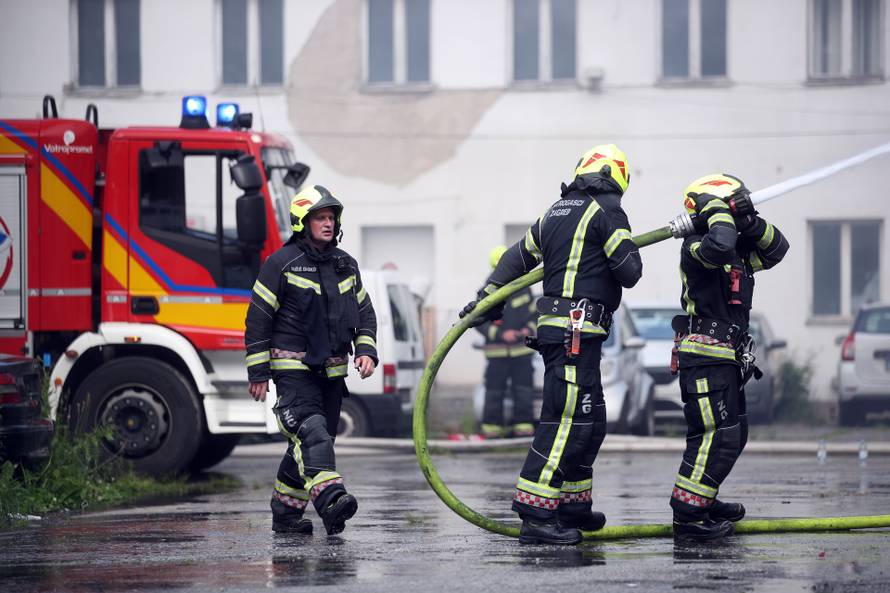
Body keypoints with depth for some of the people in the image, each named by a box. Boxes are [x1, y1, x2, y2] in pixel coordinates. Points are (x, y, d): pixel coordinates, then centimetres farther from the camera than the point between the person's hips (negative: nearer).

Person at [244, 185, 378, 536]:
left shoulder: (345, 264, 12)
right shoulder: (282, 264, -6)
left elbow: (364, 312, 20)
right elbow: (258, 318, -5)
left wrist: (366, 351, 3)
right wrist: (258, 372, -7)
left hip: (332, 369, 7)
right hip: (293, 367, -7)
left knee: (313, 441, 7)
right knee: (310, 430, -24)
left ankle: (285, 513, 16)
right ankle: (330, 498, -42)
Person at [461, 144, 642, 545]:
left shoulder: (555, 213, 19)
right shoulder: (607, 210, -6)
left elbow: (517, 259, 27)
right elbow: (629, 272, -10)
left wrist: (484, 299, 34)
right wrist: (630, 256, 13)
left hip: (555, 327, 9)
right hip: (578, 330, -9)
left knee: (591, 421, 18)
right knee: (567, 420, -12)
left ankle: (573, 506, 23)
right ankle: (535, 515, -18)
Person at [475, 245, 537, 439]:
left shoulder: (523, 288, 6)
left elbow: (533, 312, 16)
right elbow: (479, 322, -3)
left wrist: (529, 329, -4)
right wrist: (501, 334, -15)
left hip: (522, 349, 3)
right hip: (497, 351, -3)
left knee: (523, 390, 0)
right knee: (494, 391, -1)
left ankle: (523, 426, 5)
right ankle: (492, 427, 7)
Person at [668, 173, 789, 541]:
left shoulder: (737, 252, 16)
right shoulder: (696, 247, -13)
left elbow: (774, 249, 19)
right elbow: (720, 246, -35)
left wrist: (750, 224, 1)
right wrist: (719, 211, -19)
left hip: (726, 359, 10)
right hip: (705, 356, -10)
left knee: (733, 434, 19)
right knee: (718, 435, -14)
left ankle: (703, 501, 31)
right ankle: (688, 517, -12)